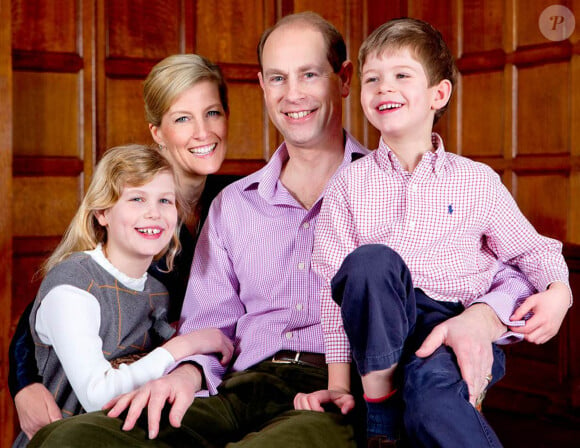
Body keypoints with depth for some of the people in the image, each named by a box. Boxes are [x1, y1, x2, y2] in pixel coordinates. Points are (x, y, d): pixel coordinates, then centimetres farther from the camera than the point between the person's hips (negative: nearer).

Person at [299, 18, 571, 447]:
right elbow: (333, 283, 2)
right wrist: (338, 382, -5)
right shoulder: (351, 184, 7)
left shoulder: (478, 181, 8)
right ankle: (379, 397, -20)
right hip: (382, 326, 2)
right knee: (371, 260, -32)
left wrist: (558, 291, -7)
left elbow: (529, 249, 17)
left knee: (430, 384, -38)